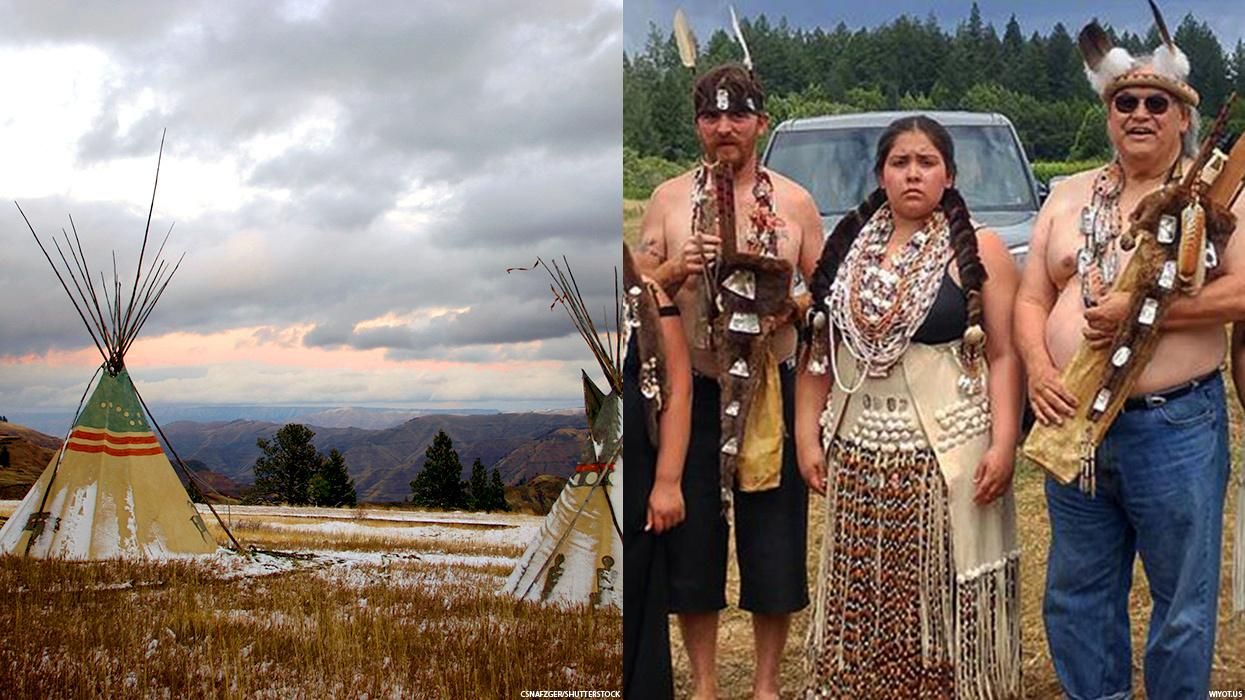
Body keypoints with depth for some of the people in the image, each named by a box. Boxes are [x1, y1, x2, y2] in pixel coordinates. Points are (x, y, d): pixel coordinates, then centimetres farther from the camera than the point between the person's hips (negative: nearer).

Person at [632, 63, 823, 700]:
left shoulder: (796, 203, 5)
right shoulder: (669, 198, 5)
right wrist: (677, 269, -15)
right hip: (691, 386, 0)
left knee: (773, 537, 5)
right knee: (692, 536, 7)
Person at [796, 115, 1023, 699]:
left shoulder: (978, 250, 0)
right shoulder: (847, 247, 11)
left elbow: (1003, 356, -4)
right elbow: (818, 352, 12)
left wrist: (1003, 444, -13)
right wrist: (807, 435, 6)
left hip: (949, 452, -3)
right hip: (857, 455, 4)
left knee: (947, 599, 1)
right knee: (863, 605, 8)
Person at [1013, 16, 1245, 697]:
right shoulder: (1069, 196, 12)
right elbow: (1031, 300, 10)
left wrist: (1137, 308, -19)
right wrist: (1038, 369, -9)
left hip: (1176, 426, -4)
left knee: (1182, 606, 7)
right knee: (1077, 596, 14)